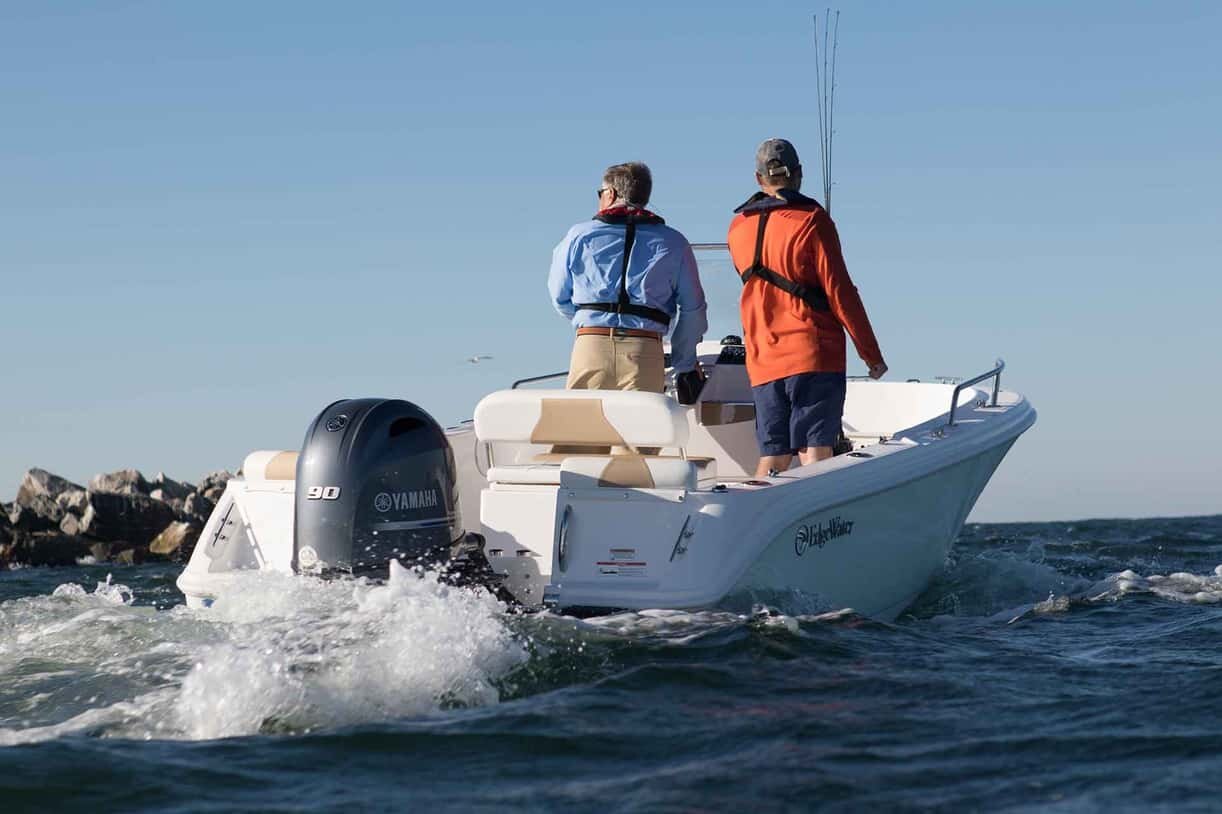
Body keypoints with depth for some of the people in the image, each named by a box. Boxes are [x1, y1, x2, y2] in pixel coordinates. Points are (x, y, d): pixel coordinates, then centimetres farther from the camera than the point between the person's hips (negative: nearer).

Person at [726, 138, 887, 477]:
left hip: (762, 362, 5)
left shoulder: (738, 227, 11)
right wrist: (871, 354, -3)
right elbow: (839, 291, -8)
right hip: (815, 356, -5)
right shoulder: (811, 219, -6)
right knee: (815, 454, -6)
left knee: (772, 460, 8)